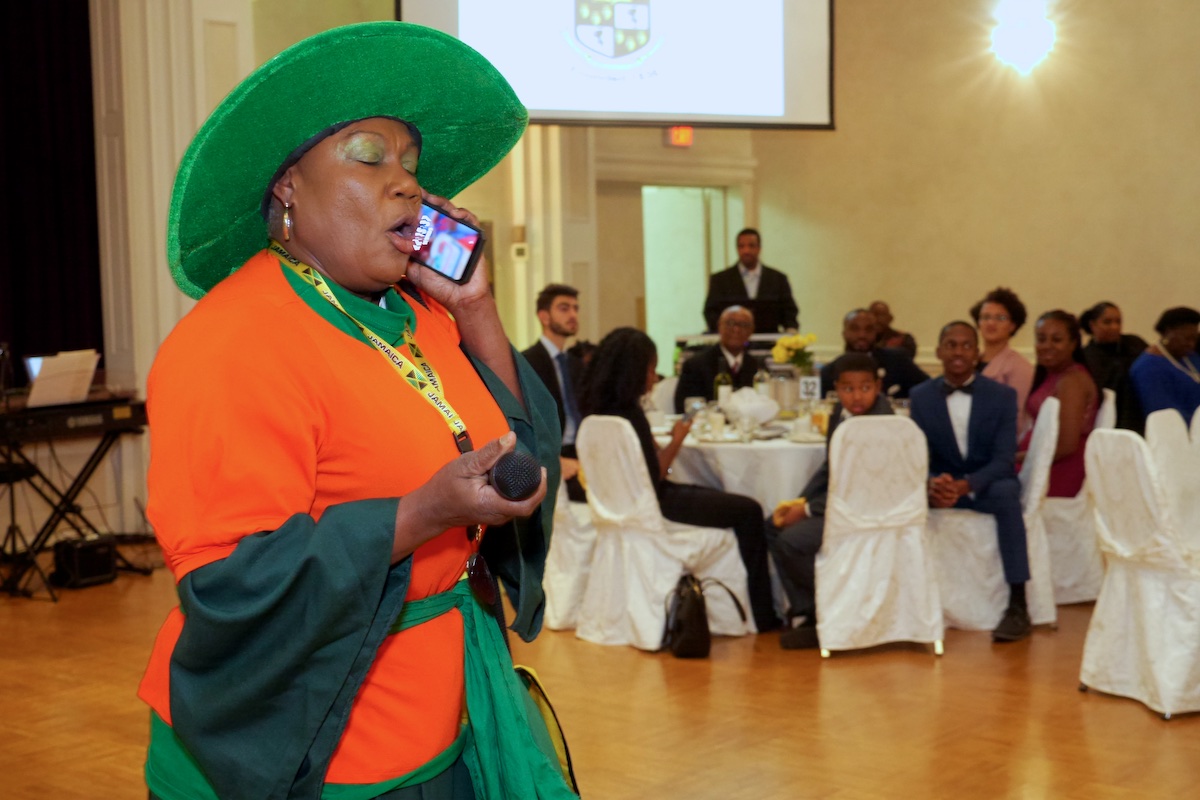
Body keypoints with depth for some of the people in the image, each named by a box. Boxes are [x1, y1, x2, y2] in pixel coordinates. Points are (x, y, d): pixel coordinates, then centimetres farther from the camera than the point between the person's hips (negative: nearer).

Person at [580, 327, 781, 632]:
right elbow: (653, 479, -19)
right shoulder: (628, 413, -23)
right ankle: (762, 616, 6)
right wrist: (676, 441, -9)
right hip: (650, 503, -10)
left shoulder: (598, 407, 3)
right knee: (748, 511, -3)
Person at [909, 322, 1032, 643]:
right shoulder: (921, 396, 1)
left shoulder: (1003, 396, -5)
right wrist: (932, 483, -28)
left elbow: (1004, 459, -14)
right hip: (942, 483, 2)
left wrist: (966, 485, -33)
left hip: (989, 483, -2)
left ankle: (1017, 607, -32)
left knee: (1006, 492, -36)